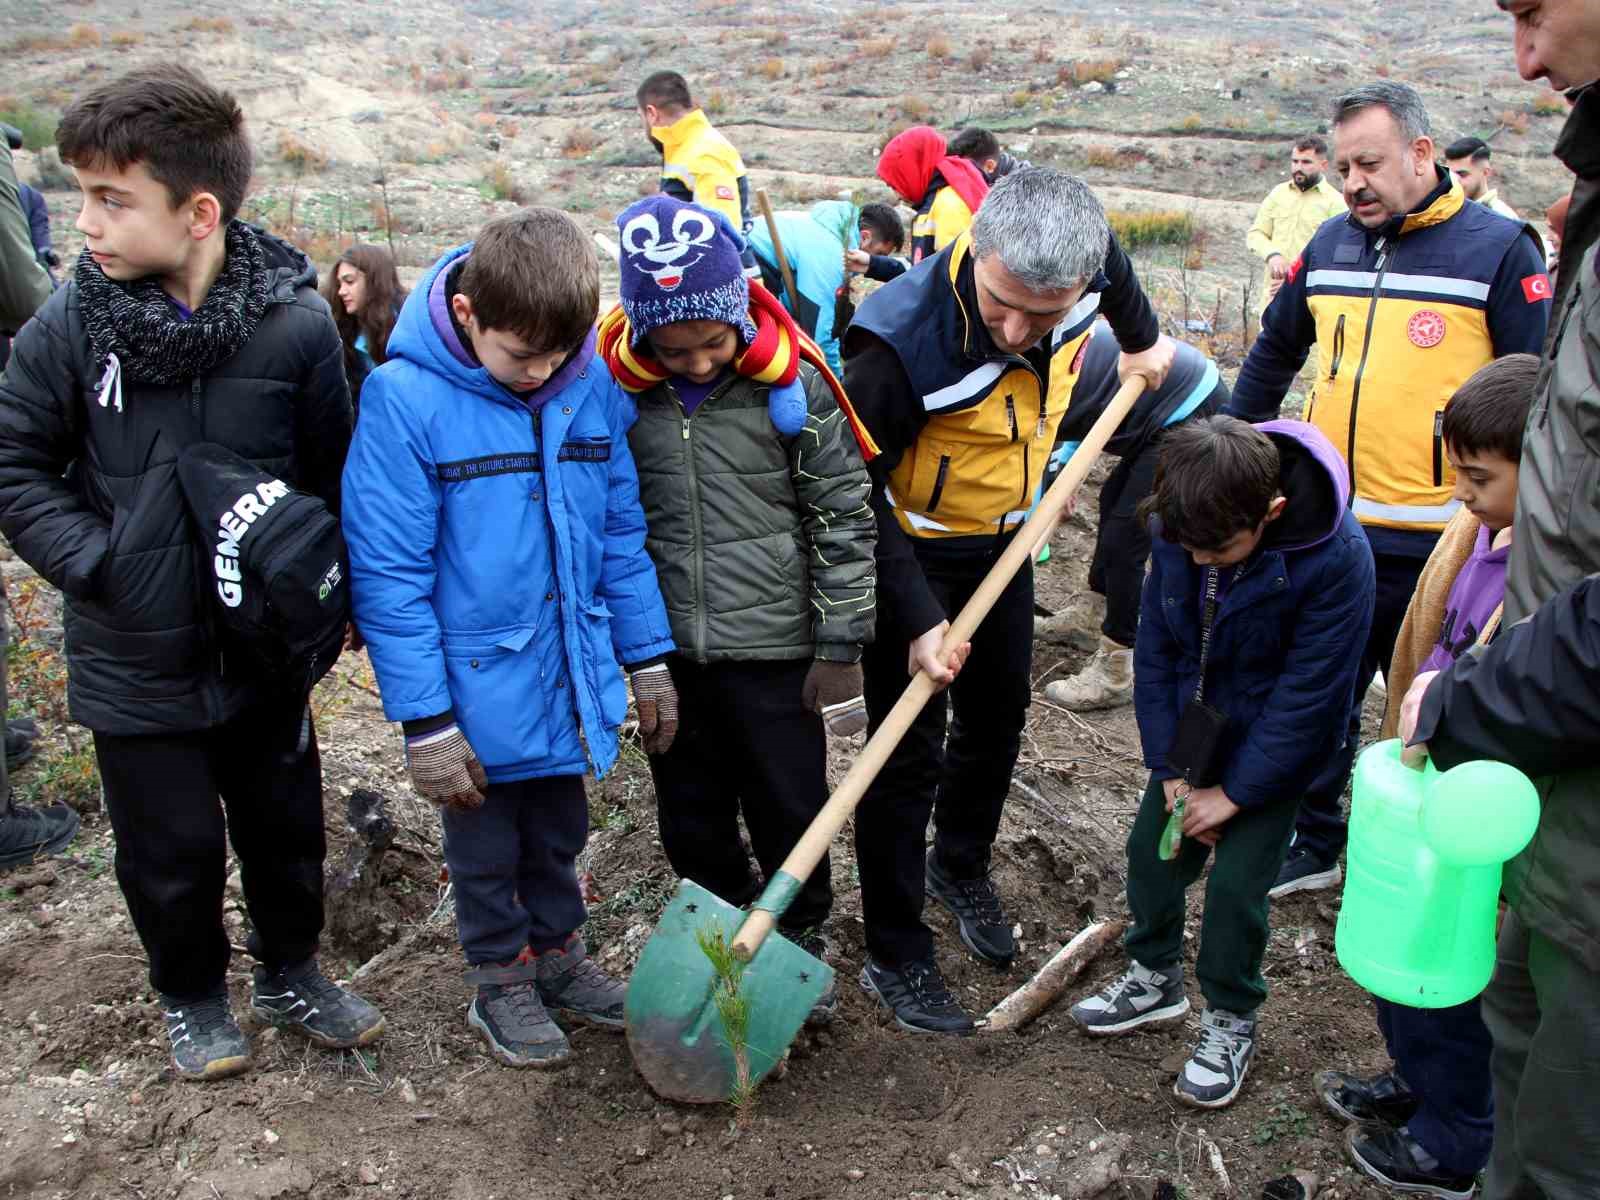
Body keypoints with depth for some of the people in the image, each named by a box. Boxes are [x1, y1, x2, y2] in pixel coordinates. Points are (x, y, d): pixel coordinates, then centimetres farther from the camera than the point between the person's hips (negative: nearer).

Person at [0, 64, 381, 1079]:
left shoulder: (296, 325, -14)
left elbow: (331, 481, -3)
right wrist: (94, 562, -13)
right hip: (136, 662, 0)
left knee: (287, 830, 18)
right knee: (172, 854, 14)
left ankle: (290, 975, 44)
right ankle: (193, 997, 41)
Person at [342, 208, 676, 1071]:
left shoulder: (593, 385, -7)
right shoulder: (406, 398, -19)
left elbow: (621, 530, 2)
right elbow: (387, 572, -17)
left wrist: (647, 661, 5)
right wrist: (425, 721, -16)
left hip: (568, 674, 4)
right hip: (476, 688, -4)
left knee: (559, 836, 23)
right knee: (486, 851, 17)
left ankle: (556, 956, 44)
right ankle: (502, 983, 38)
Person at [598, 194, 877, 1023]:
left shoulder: (792, 383, -11)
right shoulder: (616, 388, -6)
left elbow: (843, 517, -5)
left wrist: (839, 646, -5)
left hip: (774, 649, -2)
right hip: (667, 652, 3)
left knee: (792, 814, 11)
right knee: (691, 824, 16)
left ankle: (801, 945, 37)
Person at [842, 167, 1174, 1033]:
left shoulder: (1083, 260, -19)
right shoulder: (905, 340, -36)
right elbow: (853, 486, -25)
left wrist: (1143, 339, 25)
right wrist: (917, 617, -25)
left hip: (1005, 540, 6)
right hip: (910, 552, -6)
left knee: (997, 719, 19)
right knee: (909, 753, -1)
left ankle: (961, 869, 45)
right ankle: (895, 958, 15)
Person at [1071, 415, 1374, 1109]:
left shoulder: (1337, 558, -30)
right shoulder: (1179, 530, -17)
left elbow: (1306, 695, -22)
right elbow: (1155, 648, -6)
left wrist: (1232, 792, -16)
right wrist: (1169, 770, -7)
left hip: (1275, 744, -4)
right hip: (1192, 730, 5)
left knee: (1236, 881, -5)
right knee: (1151, 849, 9)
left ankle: (1231, 1020, 20)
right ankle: (1156, 977, 34)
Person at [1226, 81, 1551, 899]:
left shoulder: (1499, 250, -7)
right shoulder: (1330, 246, 8)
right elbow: (1274, 351, 20)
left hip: (1439, 545, -4)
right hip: (1330, 529, 5)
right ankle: (1314, 846, 32)